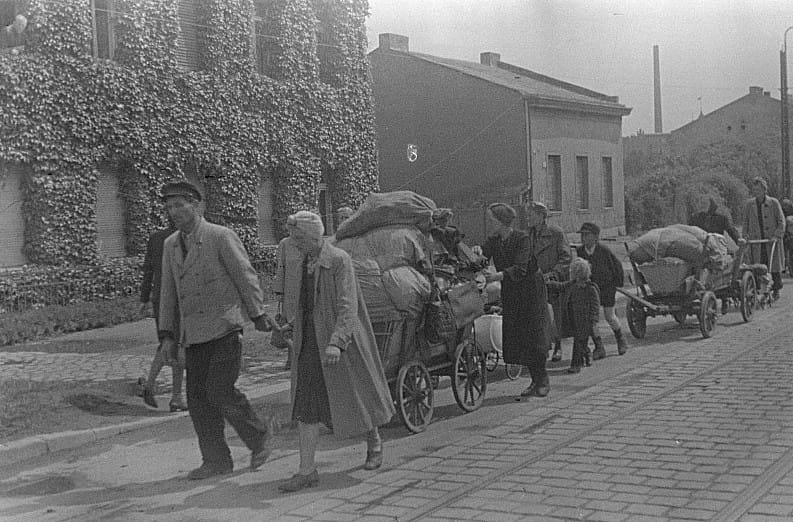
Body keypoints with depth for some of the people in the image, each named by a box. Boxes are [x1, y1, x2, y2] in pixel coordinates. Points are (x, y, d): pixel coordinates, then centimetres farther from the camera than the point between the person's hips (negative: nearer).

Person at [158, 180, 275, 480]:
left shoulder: (221, 237, -5)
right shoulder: (170, 245, 12)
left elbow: (246, 277, -5)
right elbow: (168, 293, 15)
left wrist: (259, 316, -6)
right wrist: (167, 335, 11)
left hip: (225, 329, -6)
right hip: (193, 335, 6)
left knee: (219, 391, -13)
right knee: (198, 397, 3)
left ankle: (258, 438, 9)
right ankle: (216, 461, 13)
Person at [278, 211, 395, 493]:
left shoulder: (340, 260, -14)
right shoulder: (299, 265, 7)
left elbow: (348, 307, -21)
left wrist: (336, 343, -31)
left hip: (340, 339, -5)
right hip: (309, 342, 5)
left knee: (356, 394, 10)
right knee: (306, 404, -3)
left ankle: (374, 441, 38)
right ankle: (307, 470, -3)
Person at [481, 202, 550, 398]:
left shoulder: (522, 238, -15)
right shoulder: (492, 242, 2)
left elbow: (520, 268, -26)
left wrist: (497, 276, -38)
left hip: (531, 289, -6)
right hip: (510, 294, 6)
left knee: (533, 334, -7)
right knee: (514, 336, 2)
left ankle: (543, 380, 6)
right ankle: (535, 380, 12)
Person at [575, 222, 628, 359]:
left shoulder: (603, 250, -21)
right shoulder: (579, 251, -10)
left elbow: (617, 265, -7)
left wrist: (619, 282, 2)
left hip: (607, 285, -3)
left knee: (609, 316, 1)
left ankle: (620, 337, 32)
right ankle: (599, 348, 1)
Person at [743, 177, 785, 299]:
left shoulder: (774, 203, -2)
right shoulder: (749, 204, 6)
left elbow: (781, 221, 0)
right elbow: (745, 223, 13)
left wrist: (777, 235, -11)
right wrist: (745, 236, 2)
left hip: (772, 240, -2)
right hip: (756, 241, 2)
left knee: (774, 266, 4)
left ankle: (776, 290, 17)